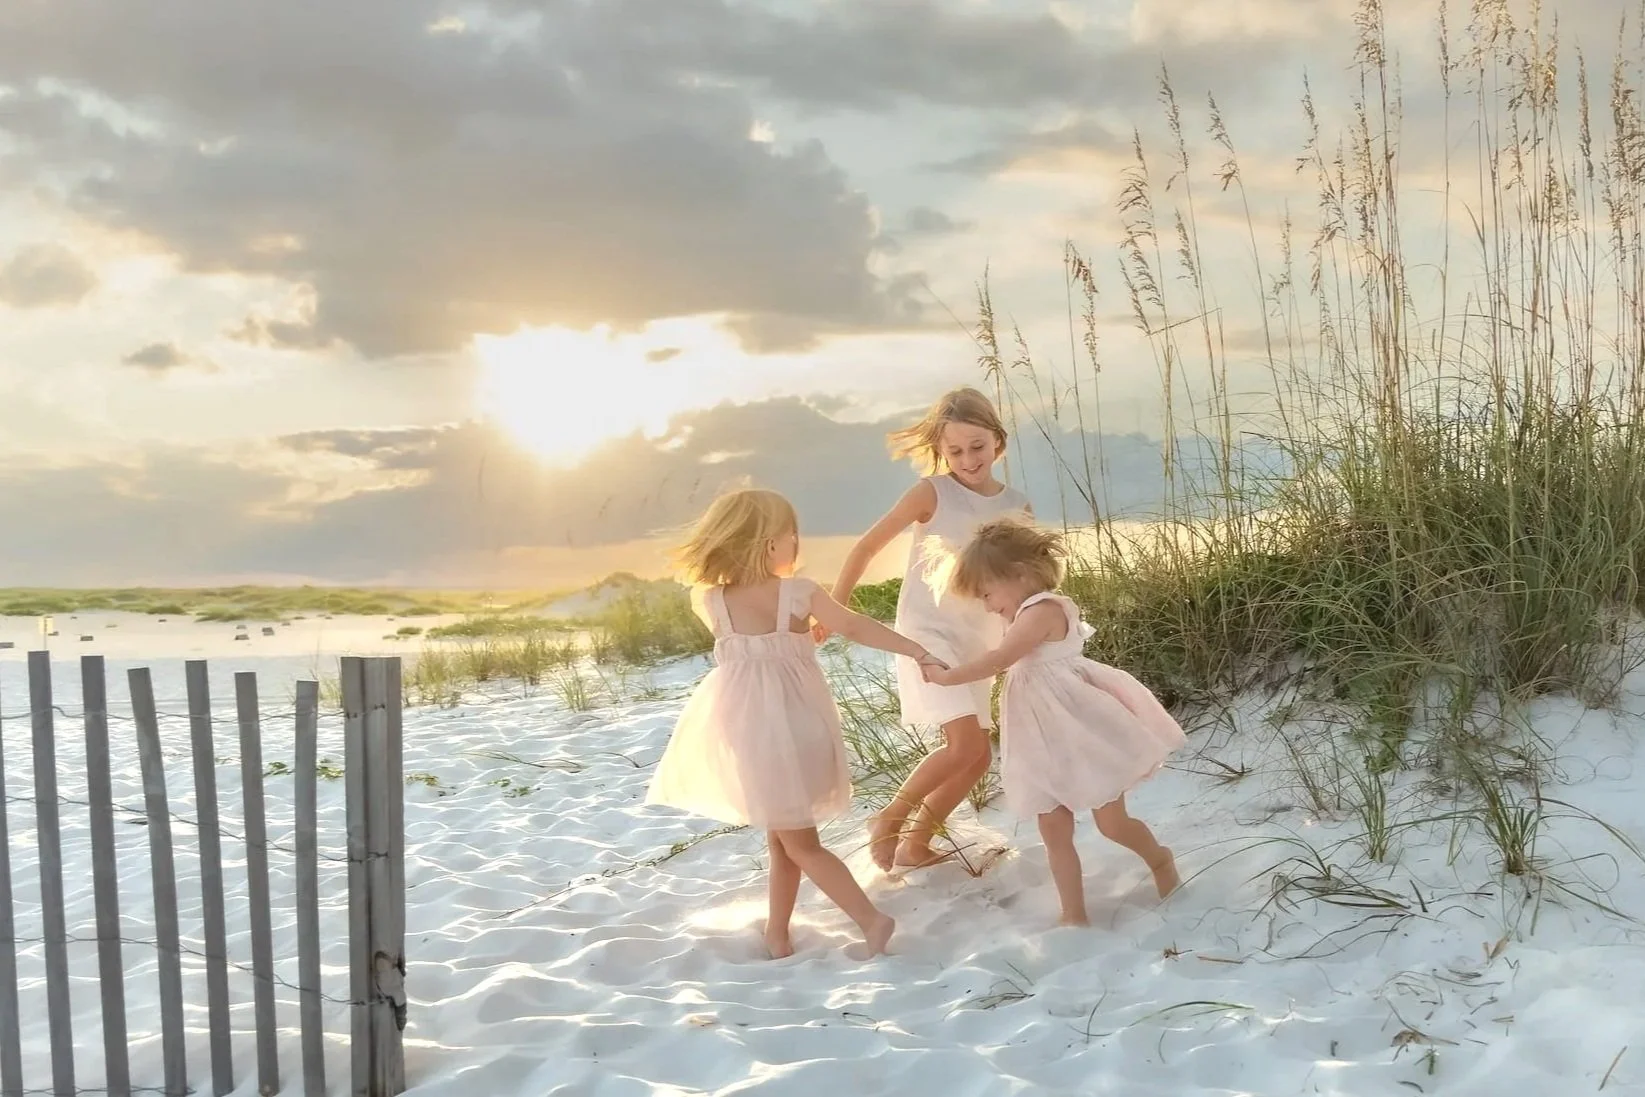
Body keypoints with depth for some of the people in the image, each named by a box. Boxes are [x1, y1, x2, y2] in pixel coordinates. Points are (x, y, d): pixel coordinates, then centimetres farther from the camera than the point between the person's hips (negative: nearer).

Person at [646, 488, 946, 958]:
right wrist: (918, 651, -2)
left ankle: (871, 918, -3)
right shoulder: (799, 592, -6)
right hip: (795, 724, 1)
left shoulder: (710, 601, -4)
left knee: (797, 843, 6)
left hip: (748, 728, -1)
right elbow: (858, 628, -6)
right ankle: (777, 933, 21)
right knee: (785, 839, 17)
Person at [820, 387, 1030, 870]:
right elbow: (868, 546, -5)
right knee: (965, 743, -19)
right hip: (926, 632, -6)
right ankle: (887, 820, 2)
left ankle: (915, 844, 26)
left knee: (978, 756, 9)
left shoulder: (1017, 508, 3)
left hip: (976, 642, 6)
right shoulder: (932, 493, -10)